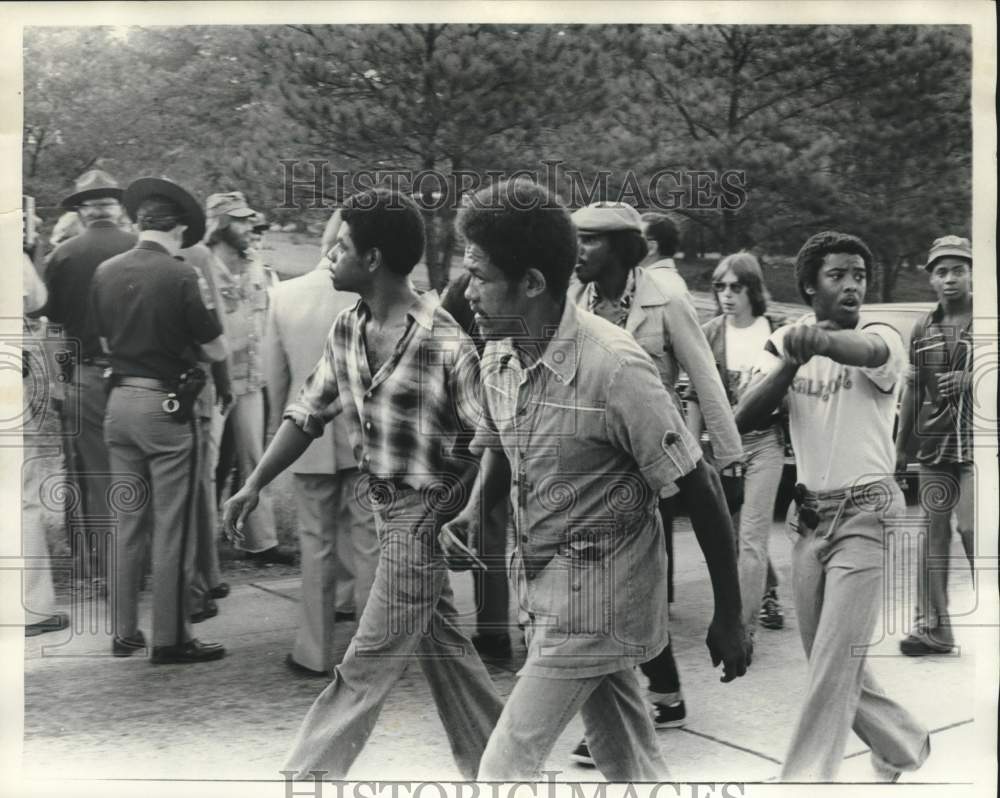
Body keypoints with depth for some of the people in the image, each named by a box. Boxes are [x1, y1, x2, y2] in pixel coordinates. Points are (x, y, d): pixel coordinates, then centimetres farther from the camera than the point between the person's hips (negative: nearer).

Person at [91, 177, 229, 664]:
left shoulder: (105, 273, 2)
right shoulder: (178, 275, -15)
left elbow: (106, 342, 14)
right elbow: (217, 351, -9)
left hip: (119, 401, 6)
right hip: (164, 405, -6)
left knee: (129, 522, 15)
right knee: (172, 529, 2)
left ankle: (124, 633, 22)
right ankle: (169, 638, 9)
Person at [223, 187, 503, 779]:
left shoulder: (445, 342, -22)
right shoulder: (347, 331, 1)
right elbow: (309, 413, 8)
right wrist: (255, 484, 5)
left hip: (425, 513, -8)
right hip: (384, 504, 8)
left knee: (367, 667, 4)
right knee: (444, 647, 19)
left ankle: (305, 776, 17)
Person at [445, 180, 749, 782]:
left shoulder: (614, 366, -24)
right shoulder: (498, 358, -2)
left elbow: (703, 490, -18)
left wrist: (729, 617, -12)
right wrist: (474, 514, -6)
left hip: (596, 598, -7)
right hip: (544, 584, 7)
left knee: (506, 767, -3)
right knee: (632, 762, 20)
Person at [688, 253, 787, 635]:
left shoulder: (776, 333, -3)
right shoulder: (709, 335, 1)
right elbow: (695, 397, 4)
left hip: (764, 441, -3)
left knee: (751, 537, -8)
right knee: (733, 534, 15)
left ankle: (742, 628, -4)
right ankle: (767, 593, 41)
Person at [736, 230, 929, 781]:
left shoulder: (882, 339, -8)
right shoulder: (784, 343, 5)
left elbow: (865, 351, -35)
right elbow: (743, 420, -8)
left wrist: (820, 339, -57)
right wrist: (792, 359, -23)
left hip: (865, 514, -5)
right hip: (809, 517, 5)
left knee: (834, 661, -10)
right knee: (827, 660, 15)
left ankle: (804, 780, 0)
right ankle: (904, 747, 37)